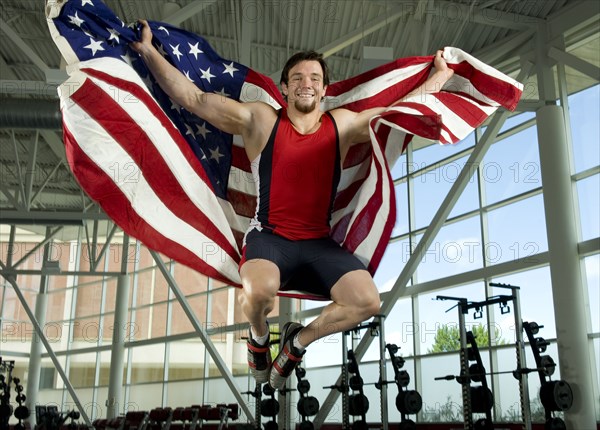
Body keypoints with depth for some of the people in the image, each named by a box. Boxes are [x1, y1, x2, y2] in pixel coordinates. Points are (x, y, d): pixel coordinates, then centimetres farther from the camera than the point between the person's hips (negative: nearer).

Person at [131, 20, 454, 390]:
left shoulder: (343, 124, 10)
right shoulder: (259, 120, 3)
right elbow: (194, 98, 3)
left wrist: (442, 74, 28)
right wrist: (149, 52, 1)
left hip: (320, 241, 3)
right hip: (269, 237, -3)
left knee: (368, 301, -19)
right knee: (260, 290, -36)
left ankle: (299, 340, 11)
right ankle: (259, 336, 6)